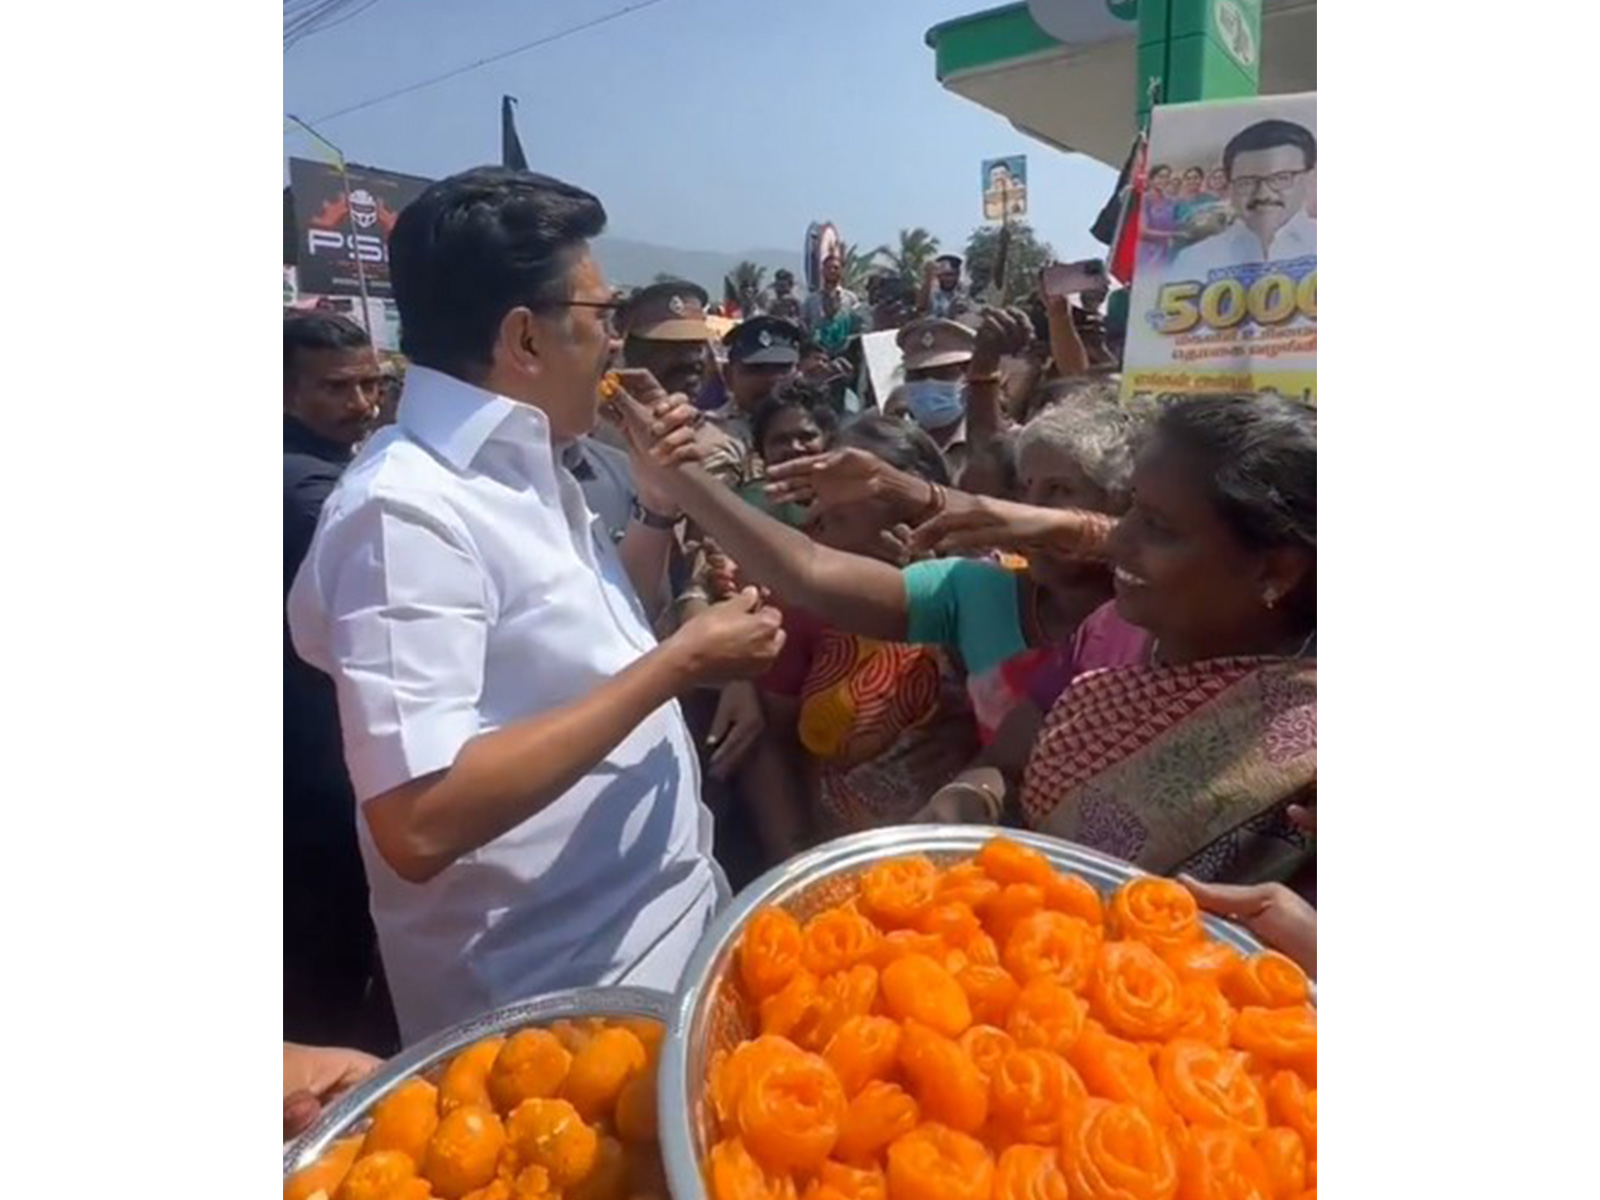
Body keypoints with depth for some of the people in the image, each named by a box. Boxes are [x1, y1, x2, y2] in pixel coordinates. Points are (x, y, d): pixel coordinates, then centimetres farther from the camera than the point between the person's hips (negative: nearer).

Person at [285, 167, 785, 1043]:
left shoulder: (525, 469, 3)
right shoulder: (406, 508, -24)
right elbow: (419, 824, -31)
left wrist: (658, 505, 2)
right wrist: (676, 665, -27)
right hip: (552, 1002, -8)